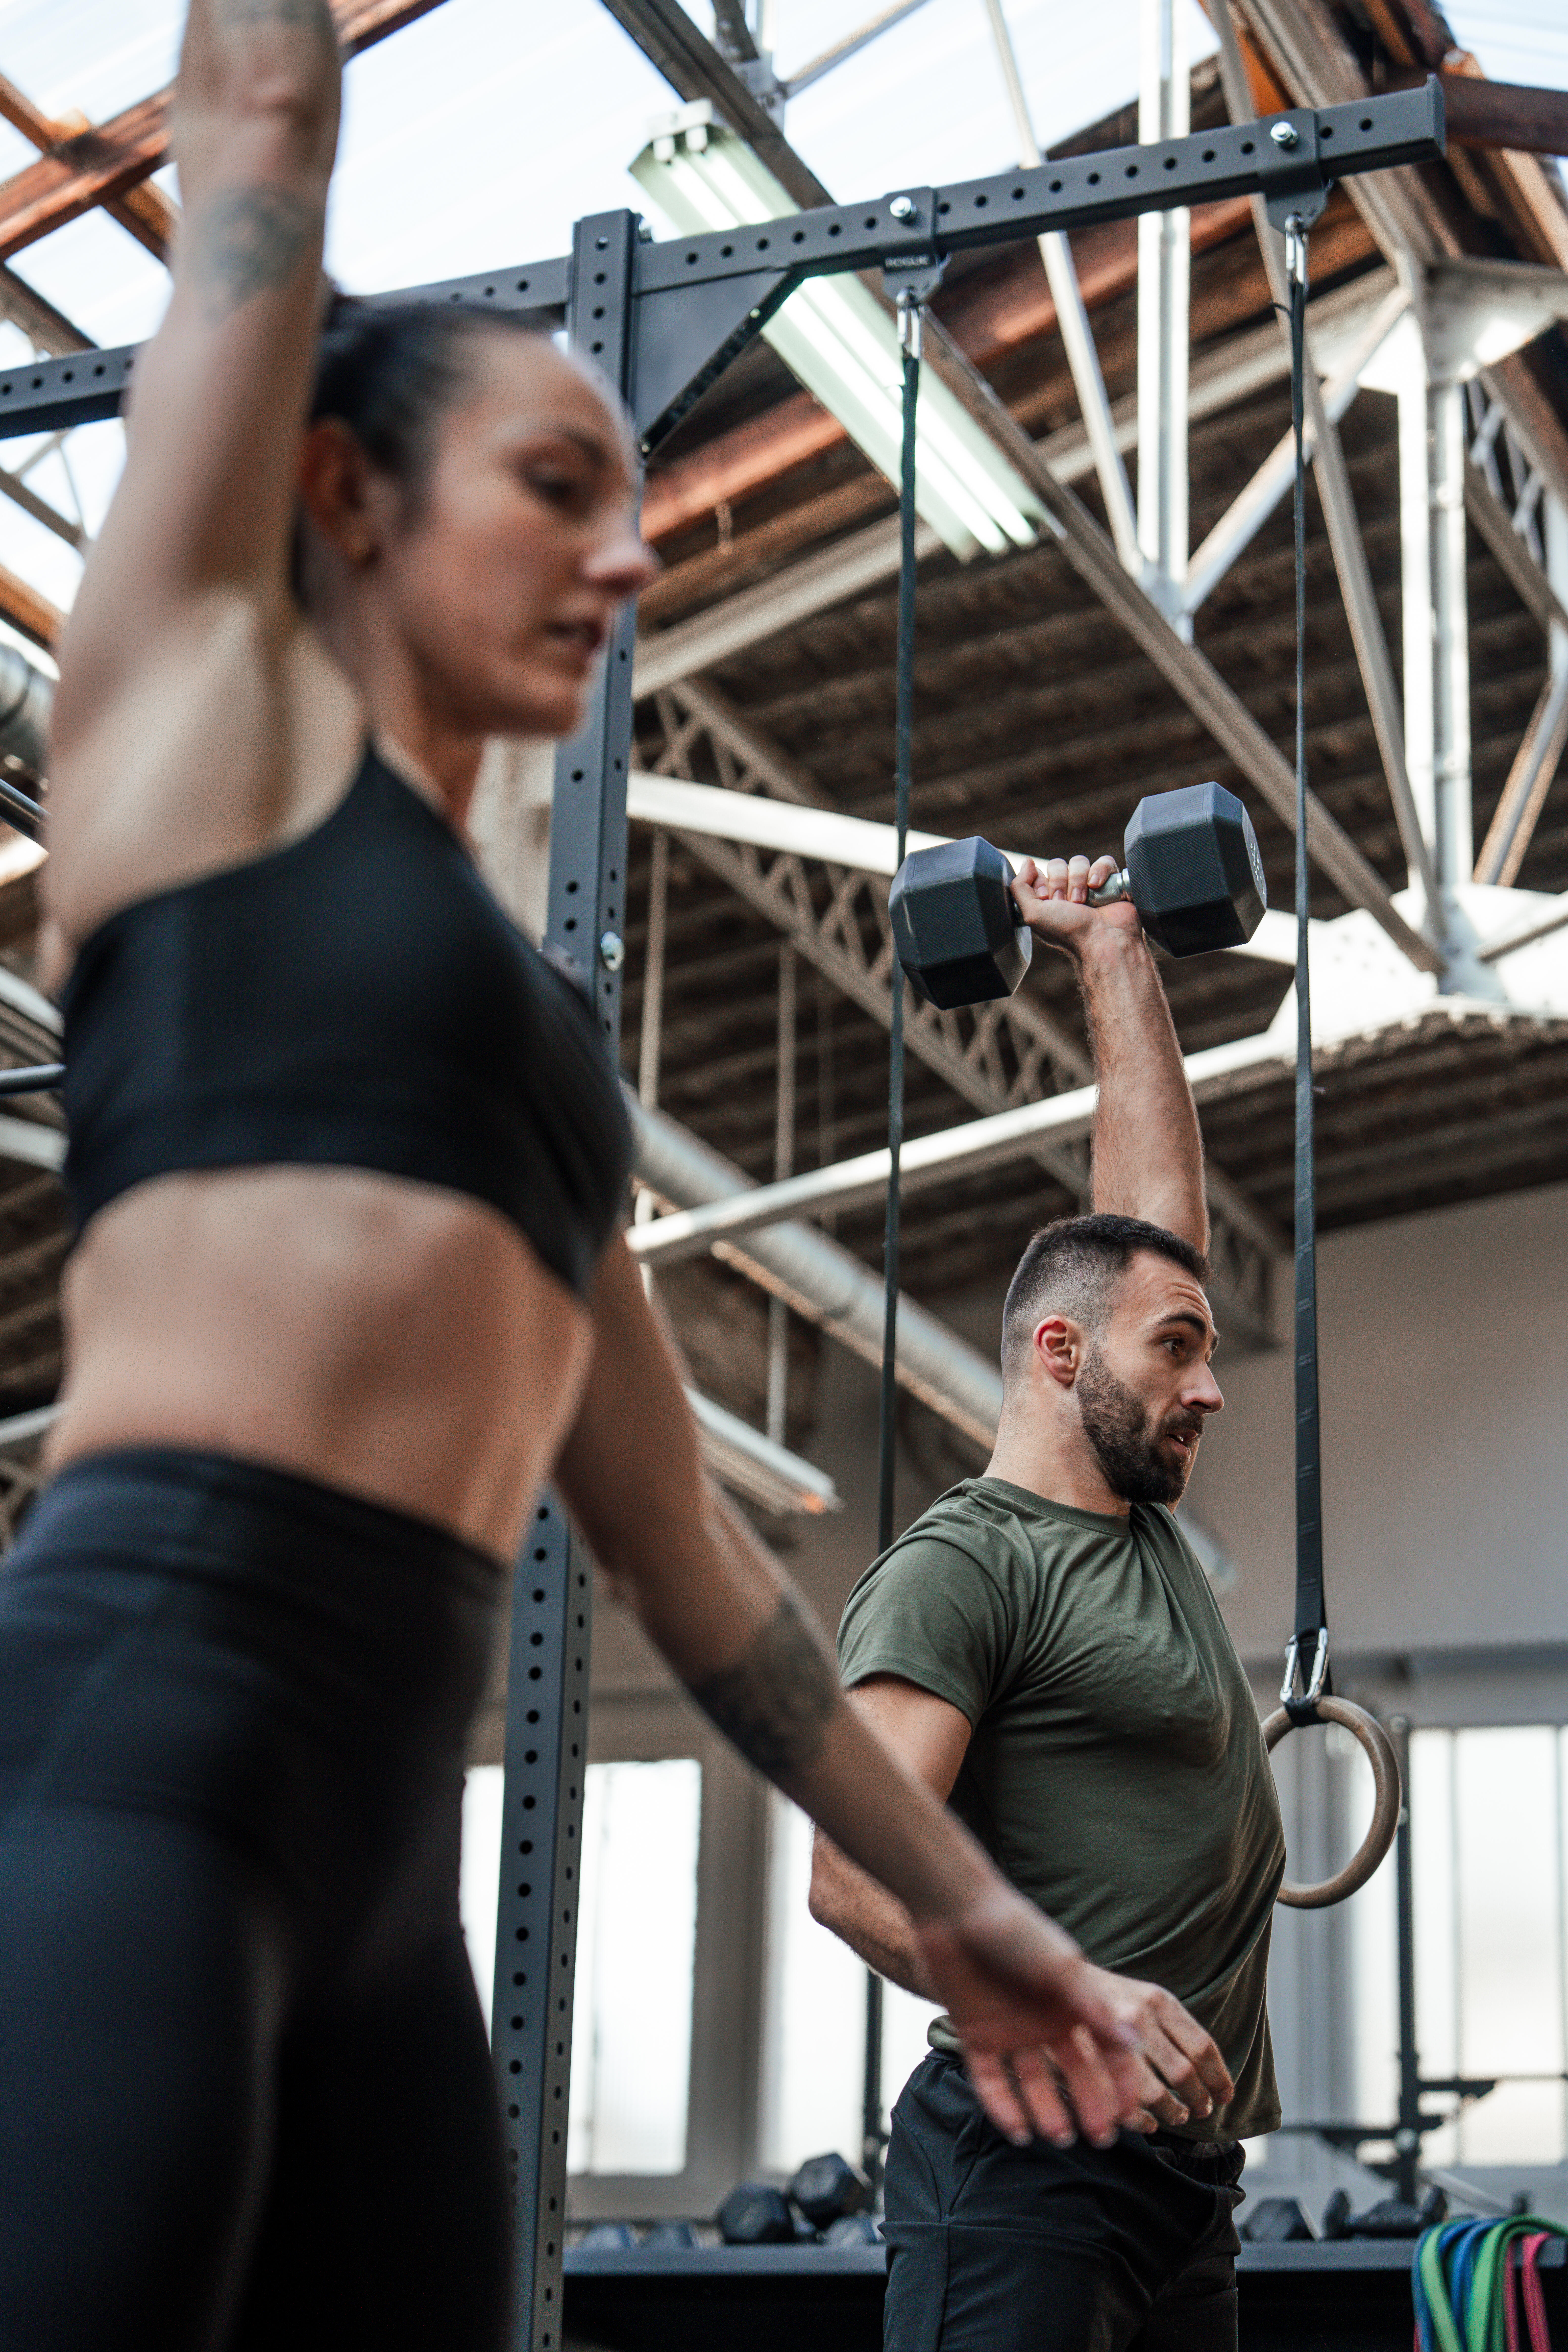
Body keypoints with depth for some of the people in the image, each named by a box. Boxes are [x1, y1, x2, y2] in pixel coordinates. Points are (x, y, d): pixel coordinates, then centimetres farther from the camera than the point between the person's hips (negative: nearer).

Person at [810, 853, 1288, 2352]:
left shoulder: (1143, 1529, 17)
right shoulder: (960, 1568, -7)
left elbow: (1155, 1179, 24)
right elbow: (855, 1871, -16)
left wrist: (1113, 953, 28)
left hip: (1187, 2172, 9)